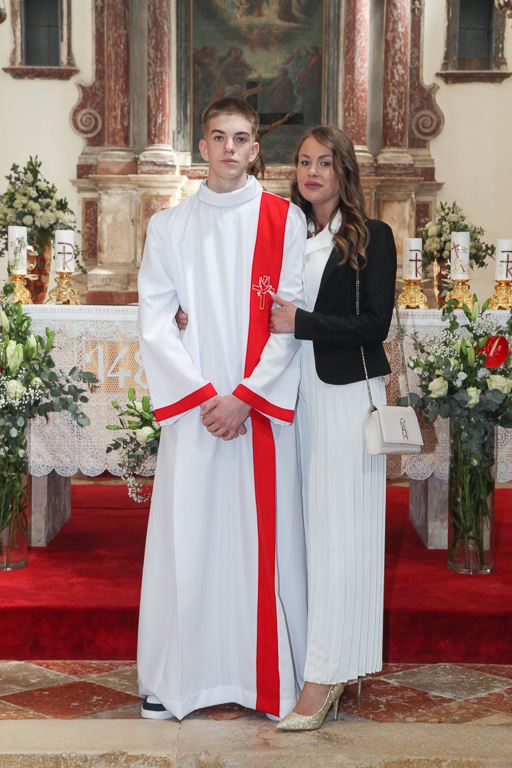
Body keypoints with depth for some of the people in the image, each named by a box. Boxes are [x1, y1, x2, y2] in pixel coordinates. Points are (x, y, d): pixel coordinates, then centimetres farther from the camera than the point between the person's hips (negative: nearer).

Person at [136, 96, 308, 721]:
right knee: (186, 535, 2)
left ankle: (271, 677, 13)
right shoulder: (169, 225, 9)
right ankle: (176, 677, 13)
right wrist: (203, 395, -7)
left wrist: (244, 396, -10)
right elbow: (154, 322, 3)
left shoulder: (285, 220, 4)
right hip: (191, 405, 1)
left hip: (263, 405, -1)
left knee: (263, 534, 2)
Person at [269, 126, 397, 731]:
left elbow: (375, 324, -9)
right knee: (307, 527, 6)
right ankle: (331, 666, 16)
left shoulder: (372, 238, -1)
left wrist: (301, 323, -16)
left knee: (340, 532, -5)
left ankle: (324, 679, -3)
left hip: (347, 397, -5)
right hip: (296, 396, 5)